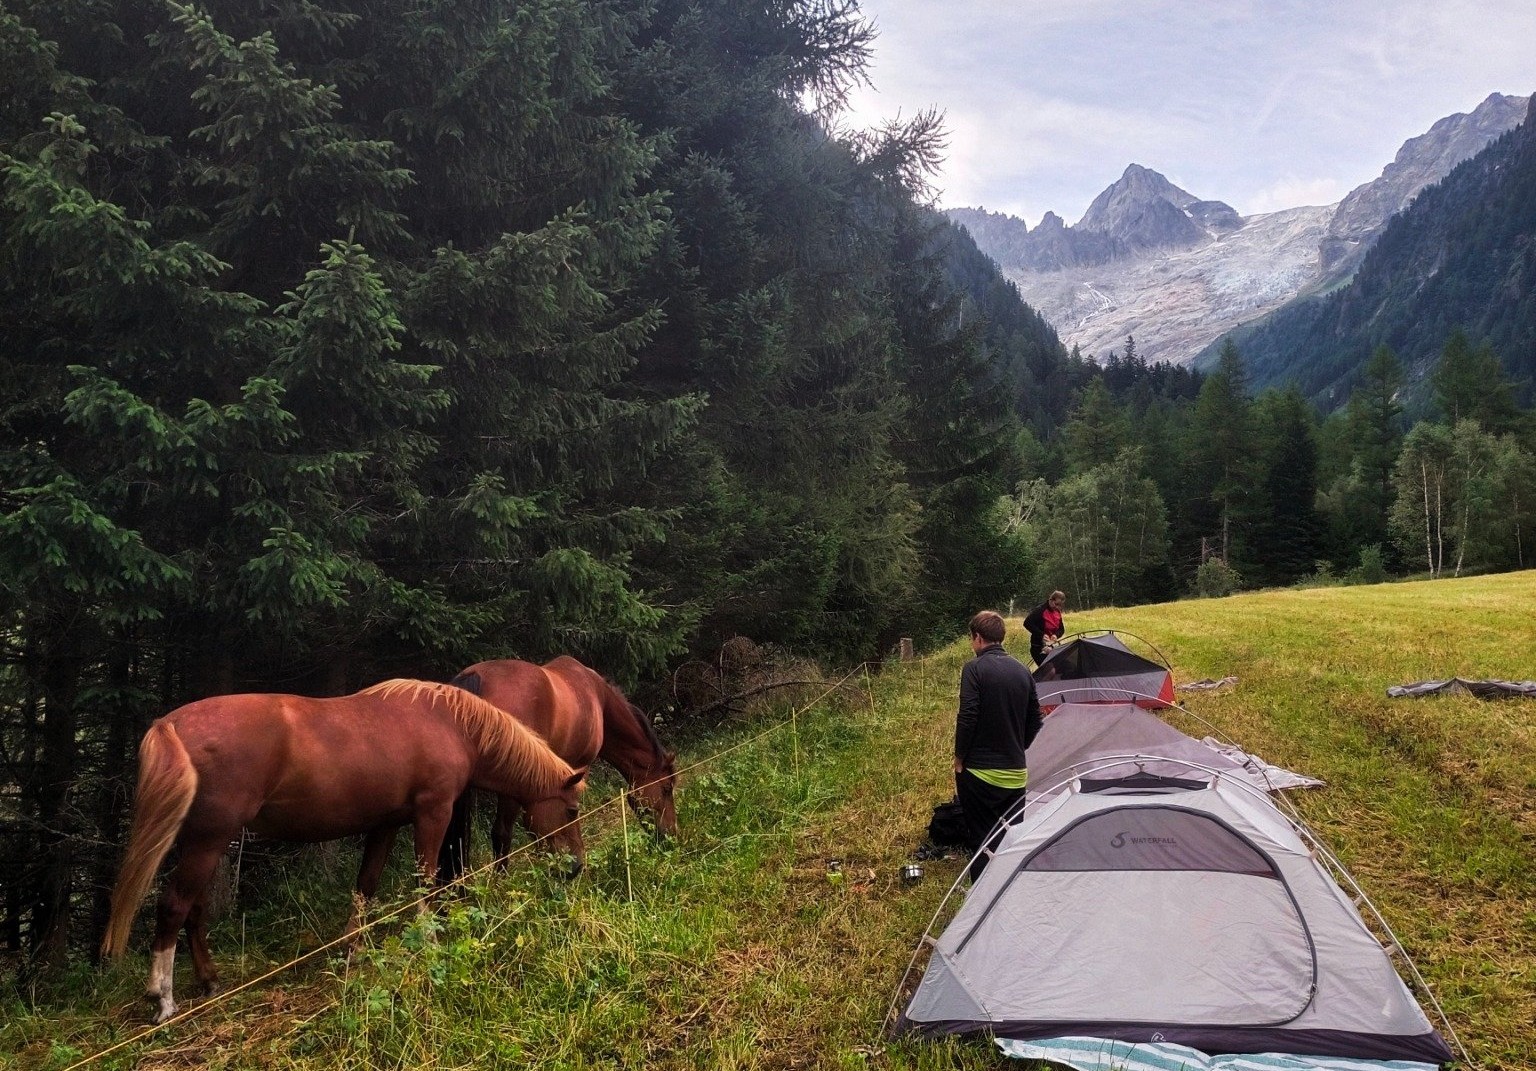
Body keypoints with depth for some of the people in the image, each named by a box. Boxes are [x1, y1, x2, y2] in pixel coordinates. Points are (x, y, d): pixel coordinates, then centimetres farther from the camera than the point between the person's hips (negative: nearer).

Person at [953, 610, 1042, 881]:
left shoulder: (975, 668, -11)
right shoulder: (1022, 670, 8)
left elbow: (967, 717, -18)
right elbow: (1034, 721, 12)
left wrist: (959, 758, -5)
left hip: (979, 772, -6)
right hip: (1016, 773, 6)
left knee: (982, 840, 2)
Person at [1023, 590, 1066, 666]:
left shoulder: (1057, 612, 7)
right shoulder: (1040, 610, -16)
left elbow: (1061, 629, 12)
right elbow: (1027, 623, -22)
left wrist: (1056, 635, -12)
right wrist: (1041, 635, -27)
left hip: (1051, 646, 8)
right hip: (1038, 648, -8)